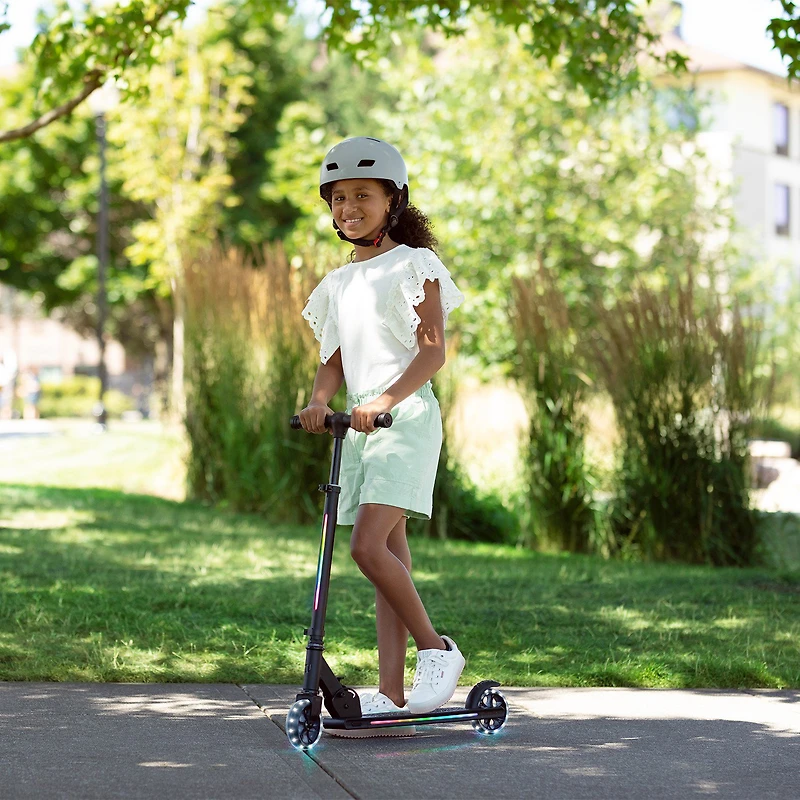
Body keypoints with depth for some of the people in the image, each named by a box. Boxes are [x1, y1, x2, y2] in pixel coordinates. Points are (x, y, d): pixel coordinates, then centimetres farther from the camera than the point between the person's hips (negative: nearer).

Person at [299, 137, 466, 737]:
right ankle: (392, 698, 4)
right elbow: (335, 358, 15)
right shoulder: (339, 282, 19)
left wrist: (385, 399, -25)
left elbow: (433, 350, -10)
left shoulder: (414, 266, -1)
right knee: (391, 558, 5)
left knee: (370, 547, -19)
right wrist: (319, 400, -8)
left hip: (406, 415, -7)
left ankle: (437, 649, -3)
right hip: (360, 421, 7)